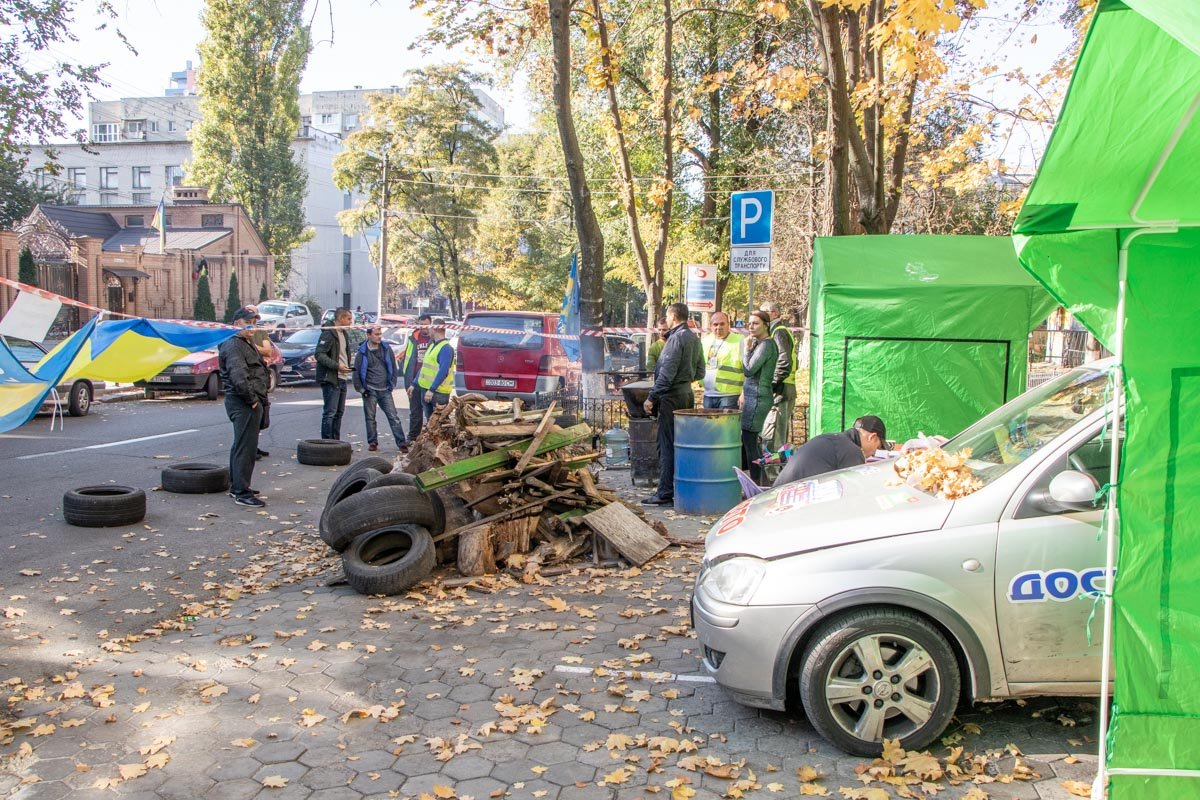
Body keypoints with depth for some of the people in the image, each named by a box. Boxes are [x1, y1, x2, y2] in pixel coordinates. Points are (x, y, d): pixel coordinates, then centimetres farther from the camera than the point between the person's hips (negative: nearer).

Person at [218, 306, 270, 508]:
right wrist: (252, 399, -19)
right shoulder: (234, 346, -13)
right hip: (243, 403, -11)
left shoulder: (248, 344, 21)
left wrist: (260, 399, 17)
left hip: (251, 402, 11)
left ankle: (237, 487, 29)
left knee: (241, 445, 18)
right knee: (245, 447, -10)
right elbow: (238, 378, -25)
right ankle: (242, 493, -9)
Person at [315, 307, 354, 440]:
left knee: (339, 412, 13)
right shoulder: (328, 333, -11)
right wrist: (337, 366, -25)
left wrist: (347, 366, 11)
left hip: (342, 379, 10)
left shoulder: (344, 334, 18)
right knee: (330, 413, -8)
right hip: (331, 379, -10)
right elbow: (319, 354, -19)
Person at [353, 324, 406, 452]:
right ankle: (372, 442, 17)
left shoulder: (387, 348, 3)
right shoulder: (363, 352, -3)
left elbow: (393, 367, 9)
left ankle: (401, 443, -3)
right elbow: (357, 371, 1)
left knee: (394, 417, -3)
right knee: (370, 418, 6)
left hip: (385, 390, 1)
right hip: (369, 391, -1)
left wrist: (392, 384, 5)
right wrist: (360, 389, -1)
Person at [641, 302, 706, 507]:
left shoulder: (676, 338, -14)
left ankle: (665, 493, -3)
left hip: (672, 397, -9)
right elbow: (700, 373, 17)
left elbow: (666, 373, -19)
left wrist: (651, 398, -17)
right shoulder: (695, 339, 14)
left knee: (667, 446, -5)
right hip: (687, 394, 9)